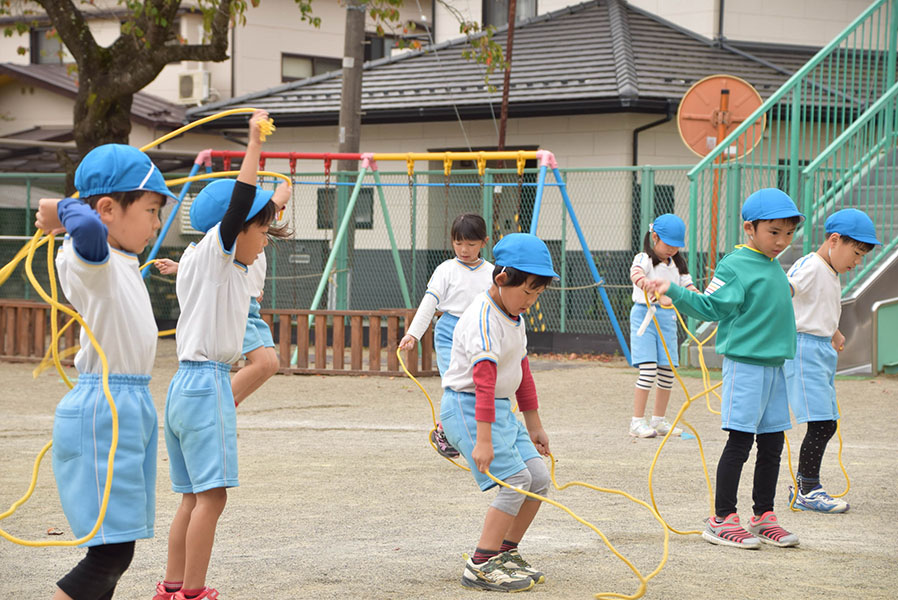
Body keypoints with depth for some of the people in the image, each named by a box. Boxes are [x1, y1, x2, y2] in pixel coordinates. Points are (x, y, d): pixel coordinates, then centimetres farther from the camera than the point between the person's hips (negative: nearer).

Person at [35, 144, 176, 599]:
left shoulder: (124, 263, 15)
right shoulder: (88, 258, -14)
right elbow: (90, 227, -39)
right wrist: (67, 210, -20)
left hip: (132, 406, 10)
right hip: (101, 410, -10)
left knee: (115, 554, 9)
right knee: (110, 554, -13)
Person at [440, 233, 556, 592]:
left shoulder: (514, 318, 13)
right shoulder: (483, 319, -20)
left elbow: (522, 373, 23)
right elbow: (484, 380, -28)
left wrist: (534, 426, 27)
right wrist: (483, 439, -34)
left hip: (500, 409, 9)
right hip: (467, 408, -9)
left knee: (539, 477, 4)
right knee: (515, 478, -19)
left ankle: (506, 553, 15)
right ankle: (480, 565, -16)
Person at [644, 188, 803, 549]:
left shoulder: (775, 267, 14)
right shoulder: (735, 266, -10)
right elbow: (709, 307, -12)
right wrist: (674, 292, -21)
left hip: (774, 364, 8)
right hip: (744, 363, -8)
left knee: (772, 444, 10)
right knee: (740, 441, -7)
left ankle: (763, 516, 20)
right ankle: (722, 519, -1)